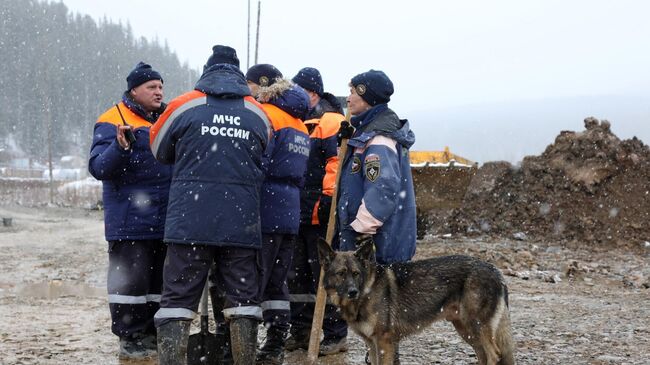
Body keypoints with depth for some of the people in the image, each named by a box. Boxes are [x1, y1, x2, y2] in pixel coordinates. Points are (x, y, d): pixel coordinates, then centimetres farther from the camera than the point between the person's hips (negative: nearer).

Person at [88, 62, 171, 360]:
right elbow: (98, 167, -13)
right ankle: (130, 338, 7)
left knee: (160, 279, 11)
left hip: (165, 219, 6)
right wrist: (120, 147, -29)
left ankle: (153, 334, 21)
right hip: (130, 220, -6)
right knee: (131, 278, -3)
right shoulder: (112, 121, -4)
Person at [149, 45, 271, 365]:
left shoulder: (184, 106, 1)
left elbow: (160, 151, 15)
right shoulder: (258, 113, 8)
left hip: (189, 221, -2)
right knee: (242, 299, 10)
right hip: (242, 222, 2)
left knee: (177, 300, 3)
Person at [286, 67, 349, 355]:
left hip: (319, 215, -8)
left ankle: (335, 335, 6)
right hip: (296, 214, 8)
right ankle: (301, 332, 23)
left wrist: (328, 199, -21)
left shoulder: (331, 123, -8)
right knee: (297, 274, 13)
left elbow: (339, 163, -18)